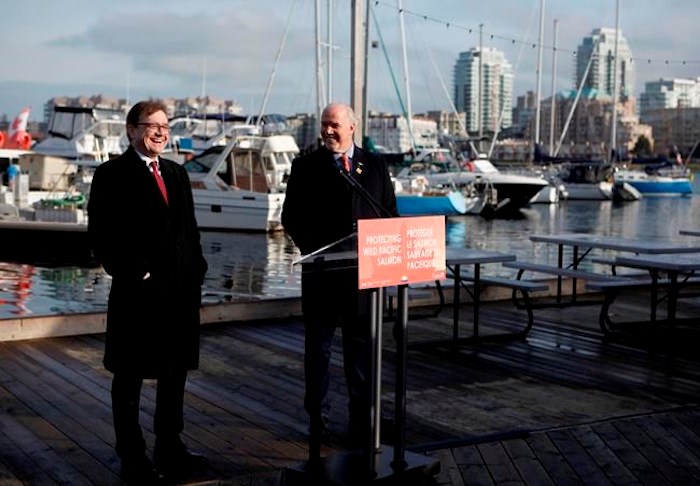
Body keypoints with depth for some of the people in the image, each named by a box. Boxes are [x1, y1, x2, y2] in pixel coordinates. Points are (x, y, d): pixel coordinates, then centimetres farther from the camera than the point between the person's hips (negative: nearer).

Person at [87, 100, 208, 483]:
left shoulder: (176, 173, 16)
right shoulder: (112, 174, -5)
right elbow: (101, 235, -11)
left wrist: (196, 271, 7)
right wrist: (133, 273, -15)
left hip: (182, 290, 7)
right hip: (138, 292, -7)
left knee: (175, 372, 15)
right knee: (130, 377, 5)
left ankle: (170, 449, 28)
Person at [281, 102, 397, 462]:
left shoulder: (375, 165, 10)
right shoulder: (306, 167, 3)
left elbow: (390, 214, 11)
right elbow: (291, 217, 1)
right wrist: (313, 249, -12)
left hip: (365, 271, 2)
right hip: (321, 270, -2)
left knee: (361, 345, 10)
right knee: (318, 346, 6)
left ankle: (361, 416, 20)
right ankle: (317, 416, 16)